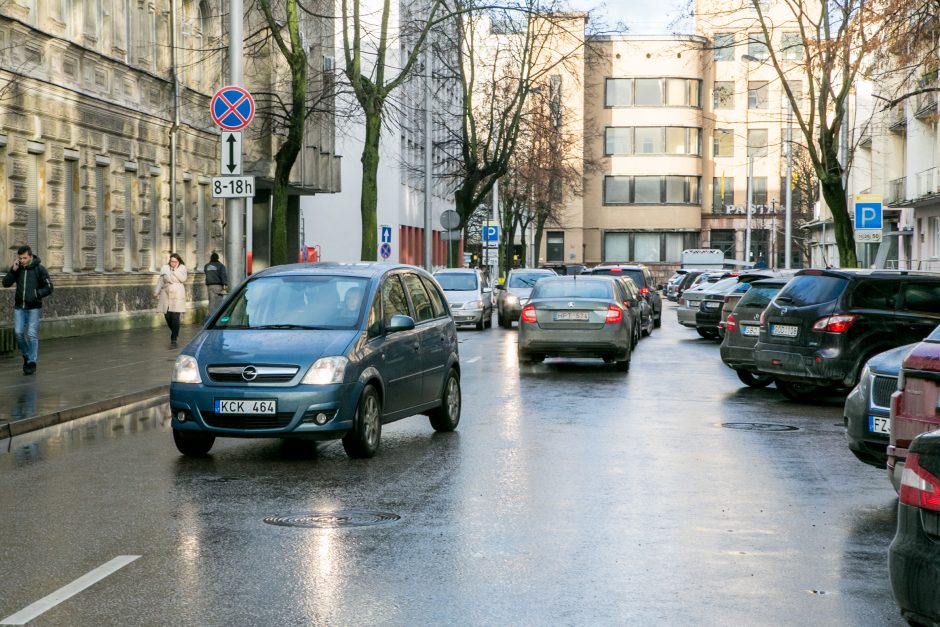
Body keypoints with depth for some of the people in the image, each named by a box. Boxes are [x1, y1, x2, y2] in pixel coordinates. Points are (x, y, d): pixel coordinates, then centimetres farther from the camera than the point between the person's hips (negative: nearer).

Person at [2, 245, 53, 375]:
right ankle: (27, 356, 23)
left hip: (34, 308, -4)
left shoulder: (40, 269, -6)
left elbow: (49, 288, -7)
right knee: (18, 333, 0)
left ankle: (32, 362, 0)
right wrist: (13, 270, -13)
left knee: (32, 334, -8)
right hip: (19, 307, 4)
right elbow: (6, 283, -1)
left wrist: (35, 294, -20)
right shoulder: (17, 269, 4)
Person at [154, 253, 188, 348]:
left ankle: (173, 340, -7)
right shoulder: (164, 268, 11)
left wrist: (175, 269, -11)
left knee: (175, 317, -11)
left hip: (177, 296, -3)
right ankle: (174, 333, 32)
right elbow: (160, 281, 12)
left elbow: (183, 278, -12)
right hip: (166, 295, 3)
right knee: (167, 316, 4)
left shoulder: (182, 268, 4)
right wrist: (156, 292, 6)